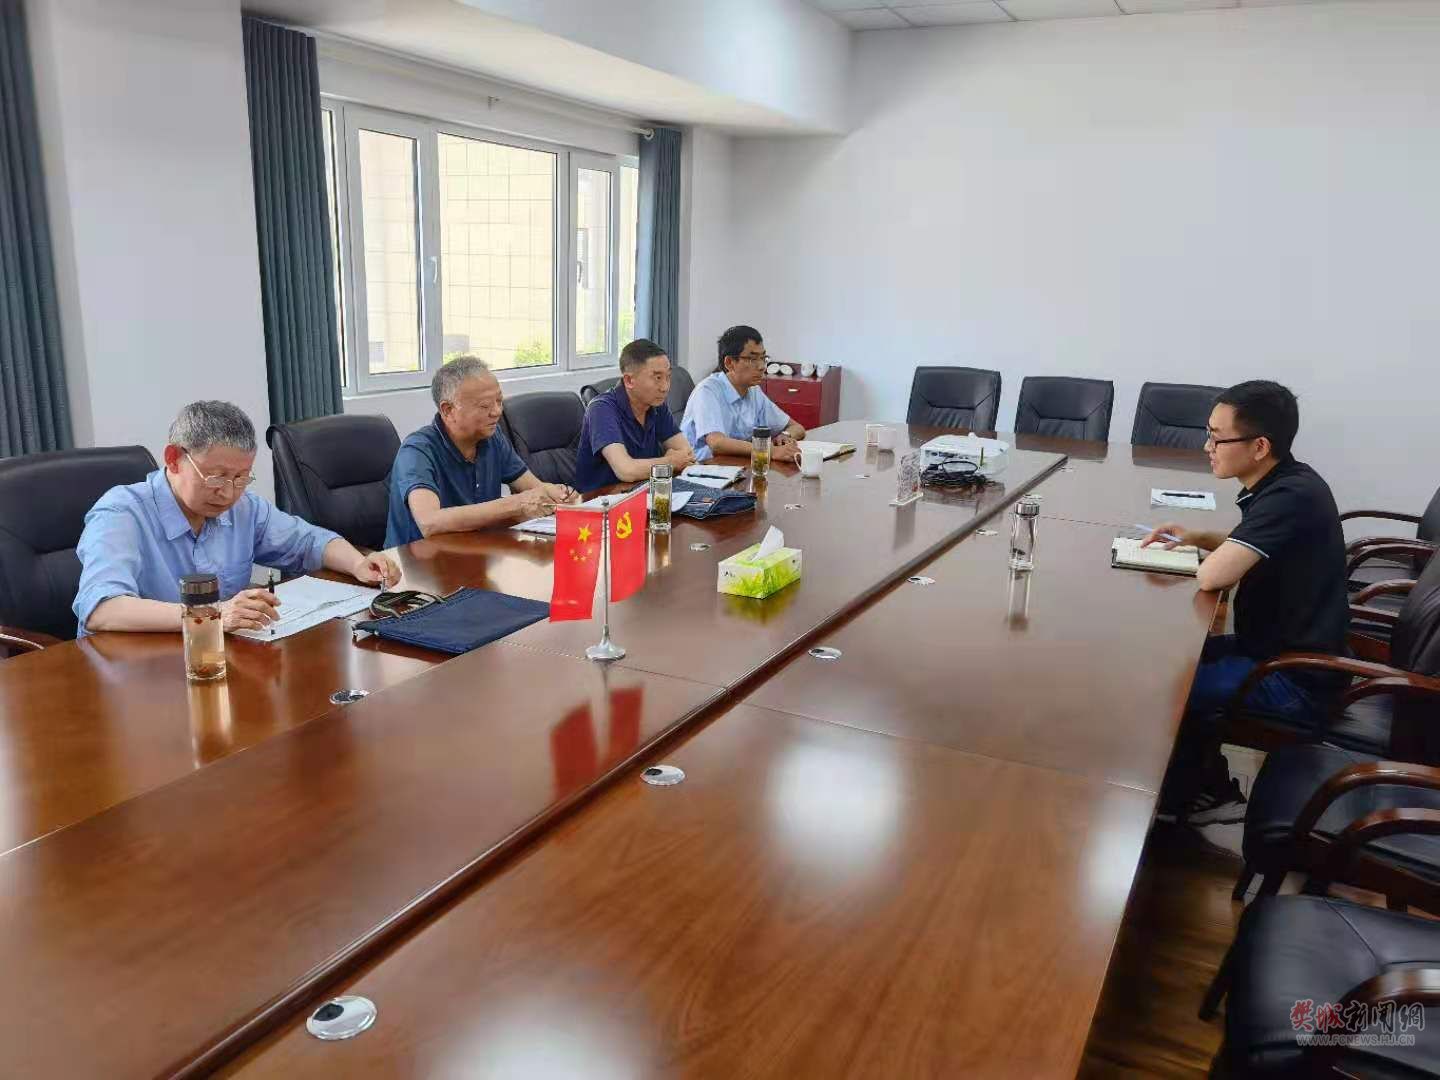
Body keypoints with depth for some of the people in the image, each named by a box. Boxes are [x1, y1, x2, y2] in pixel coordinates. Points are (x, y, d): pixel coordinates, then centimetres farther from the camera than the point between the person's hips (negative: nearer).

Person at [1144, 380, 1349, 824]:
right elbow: (1249, 549, 21)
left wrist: (1207, 555, -9)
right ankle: (1201, 786, 24)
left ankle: (1201, 795, 16)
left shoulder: (1291, 496, -27)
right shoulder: (1285, 484, 2)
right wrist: (1198, 537, 4)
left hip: (1297, 679, -9)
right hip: (1280, 649, 9)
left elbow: (1213, 576, -32)